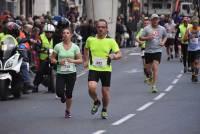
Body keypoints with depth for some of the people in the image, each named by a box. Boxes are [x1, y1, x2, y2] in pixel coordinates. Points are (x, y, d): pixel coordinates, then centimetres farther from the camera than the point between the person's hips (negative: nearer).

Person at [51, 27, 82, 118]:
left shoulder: (75, 47, 0)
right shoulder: (58, 46, 0)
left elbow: (80, 60, 3)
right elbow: (52, 59, 5)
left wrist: (73, 61, -17)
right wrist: (58, 61, -15)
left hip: (71, 73, 0)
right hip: (60, 73, 0)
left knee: (69, 94, 3)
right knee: (59, 92, -13)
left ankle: (68, 111, 24)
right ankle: (63, 96, 26)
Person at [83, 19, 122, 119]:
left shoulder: (111, 41, -4)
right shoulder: (90, 39, 1)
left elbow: (119, 54, -5)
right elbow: (86, 49, 23)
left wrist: (114, 56, -26)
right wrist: (86, 60, 16)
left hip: (106, 69, 0)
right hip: (93, 69, 0)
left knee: (105, 91, 5)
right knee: (91, 88, -21)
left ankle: (104, 110, 31)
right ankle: (96, 102, 11)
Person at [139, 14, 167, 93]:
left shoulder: (162, 29, 6)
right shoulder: (147, 28, -1)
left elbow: (165, 36, 23)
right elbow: (140, 38, -1)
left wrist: (163, 42, 3)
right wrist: (147, 38, -18)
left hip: (157, 51, -1)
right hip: (148, 51, 1)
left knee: (155, 68, -14)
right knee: (148, 69, 8)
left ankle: (154, 86, -13)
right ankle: (150, 76, 44)